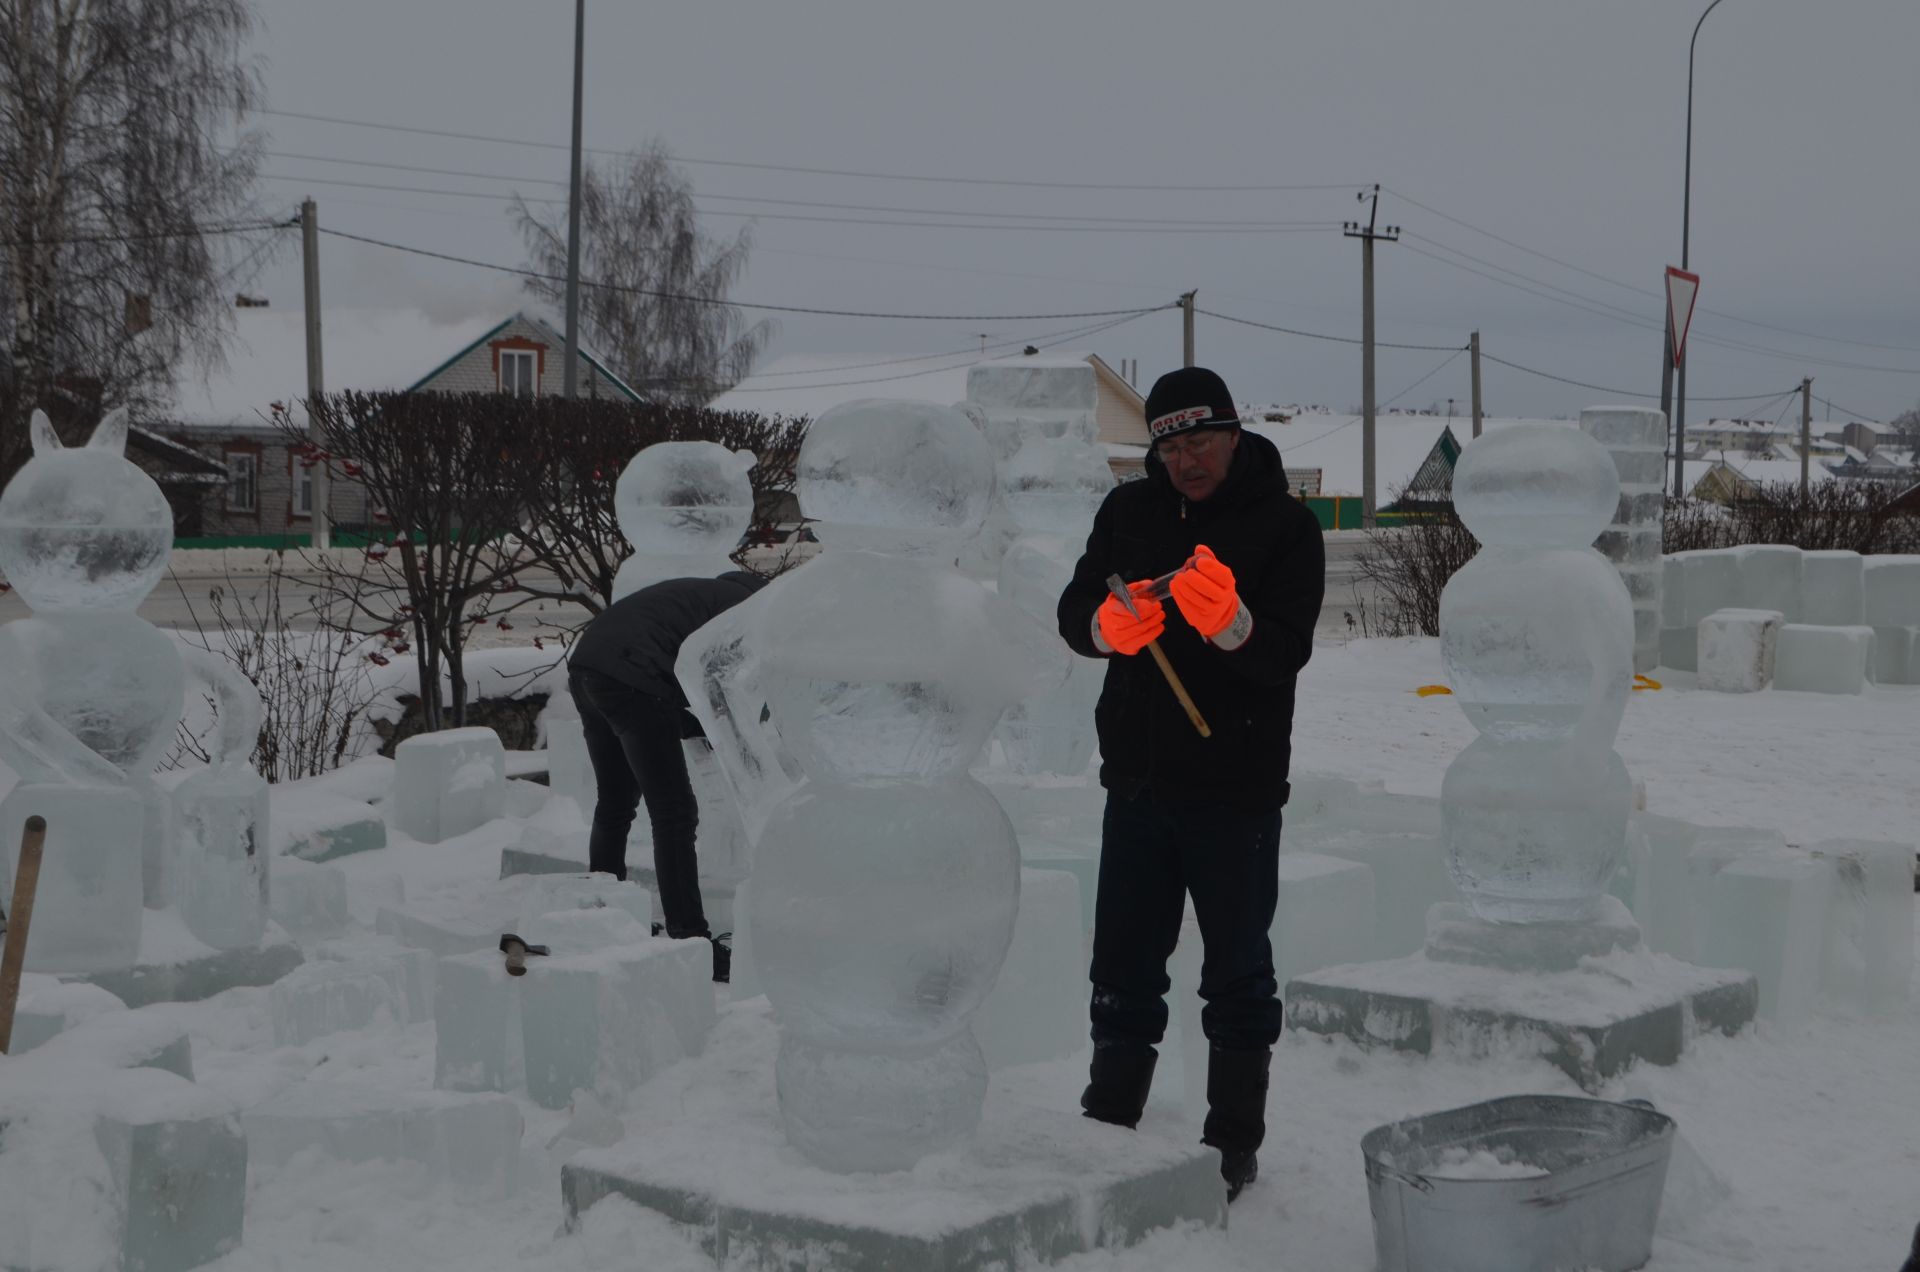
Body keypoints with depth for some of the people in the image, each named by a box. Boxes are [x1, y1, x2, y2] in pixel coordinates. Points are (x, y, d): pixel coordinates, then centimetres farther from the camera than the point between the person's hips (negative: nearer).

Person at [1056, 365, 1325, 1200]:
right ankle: (1108, 1122, 26)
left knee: (1237, 968, 5)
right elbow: (1072, 613, 3)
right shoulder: (1129, 511, 7)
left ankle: (1234, 1140, 16)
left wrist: (1229, 620, -36)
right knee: (1124, 960, 12)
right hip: (1138, 778, 4)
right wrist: (1108, 624, -20)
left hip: (1235, 787, -4)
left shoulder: (1284, 525, -6)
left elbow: (1286, 653, -15)